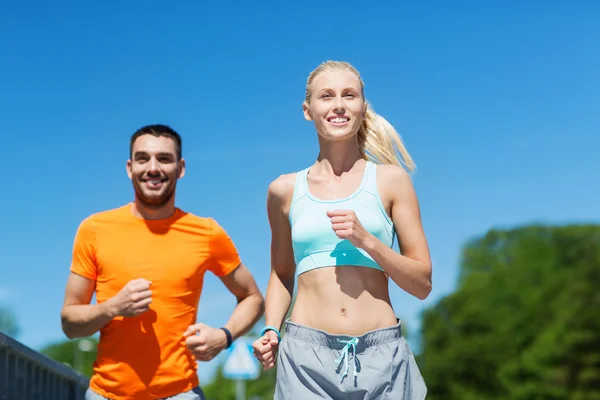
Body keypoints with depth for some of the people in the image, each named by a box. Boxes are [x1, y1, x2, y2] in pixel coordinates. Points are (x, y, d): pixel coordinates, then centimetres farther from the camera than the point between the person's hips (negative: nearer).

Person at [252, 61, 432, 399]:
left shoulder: (391, 180, 3)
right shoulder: (285, 190, 7)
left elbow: (422, 284, 2)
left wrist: (366, 240, -11)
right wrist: (271, 330, 3)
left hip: (381, 356, 0)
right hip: (307, 355, 1)